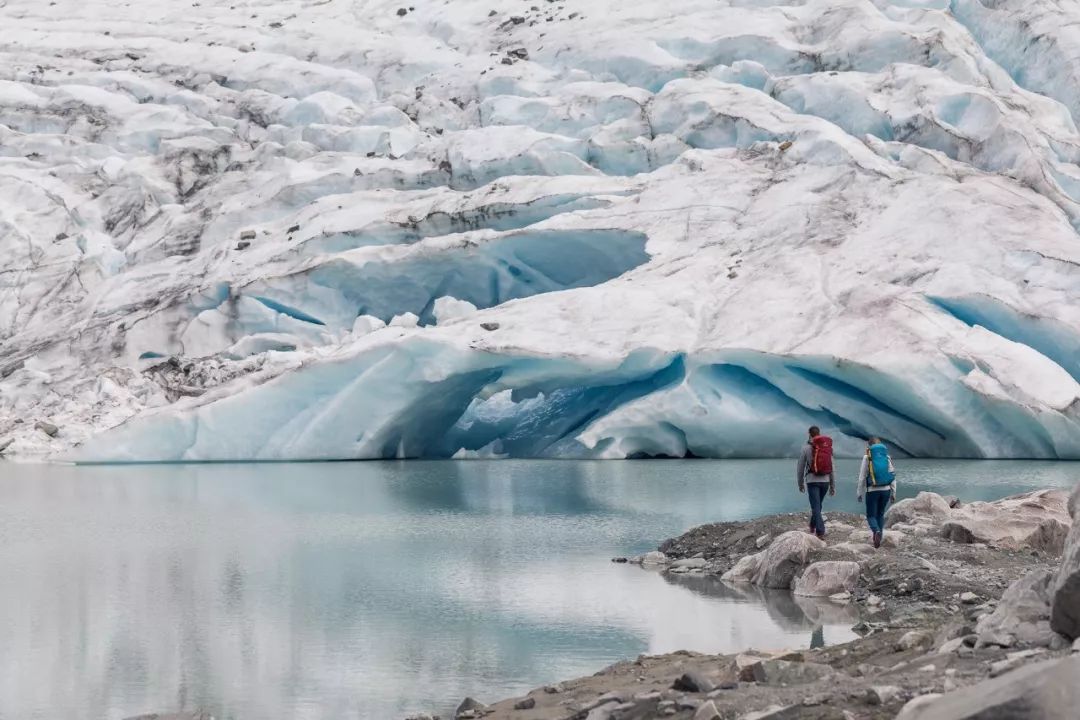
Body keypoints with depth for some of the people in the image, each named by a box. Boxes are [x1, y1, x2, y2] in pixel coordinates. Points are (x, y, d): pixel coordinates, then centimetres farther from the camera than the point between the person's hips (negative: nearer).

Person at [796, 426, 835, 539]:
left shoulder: (806, 448, -4)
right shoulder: (828, 447, 5)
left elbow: (800, 468, 1)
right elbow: (832, 468, 6)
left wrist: (800, 484, 14)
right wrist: (833, 486, 11)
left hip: (812, 481, -4)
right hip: (825, 481, 4)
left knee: (816, 507, -4)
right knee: (817, 505, 21)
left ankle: (820, 532, -13)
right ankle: (813, 526, 37)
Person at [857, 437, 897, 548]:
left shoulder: (867, 457, -5)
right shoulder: (887, 457, 4)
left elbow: (862, 477, -4)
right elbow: (892, 475, 5)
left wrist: (860, 493, 4)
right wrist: (893, 492, 12)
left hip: (872, 490, -3)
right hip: (886, 490, 3)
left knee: (871, 515, 3)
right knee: (880, 514, 17)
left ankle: (877, 531, -26)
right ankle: (878, 539, 17)